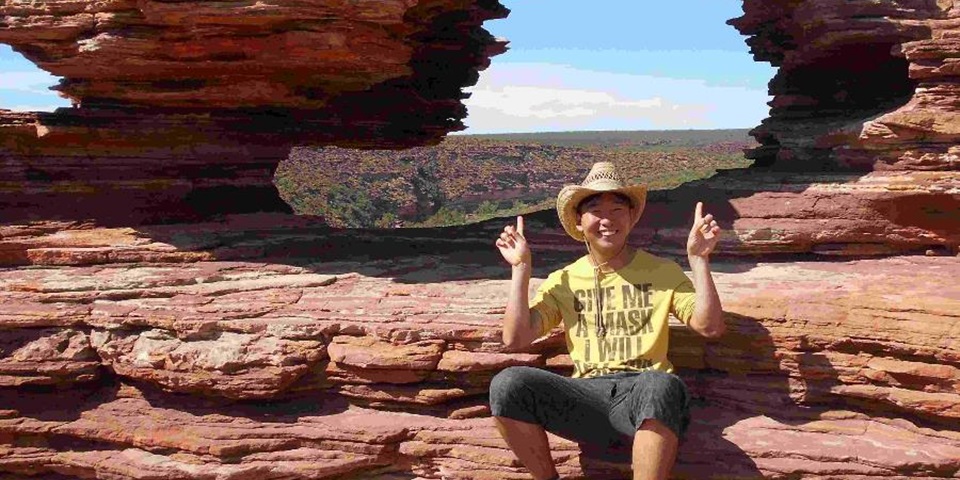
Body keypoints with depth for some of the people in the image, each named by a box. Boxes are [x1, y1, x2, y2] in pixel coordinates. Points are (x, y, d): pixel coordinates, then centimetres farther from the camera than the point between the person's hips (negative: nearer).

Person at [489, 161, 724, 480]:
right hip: (587, 397, 2)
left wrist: (698, 258, -5)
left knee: (661, 385, -40)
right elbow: (515, 339, 4)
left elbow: (710, 327, 1)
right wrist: (521, 267, 2)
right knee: (507, 383, -26)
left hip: (644, 394, -2)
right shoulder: (563, 280, 16)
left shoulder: (662, 271, 13)